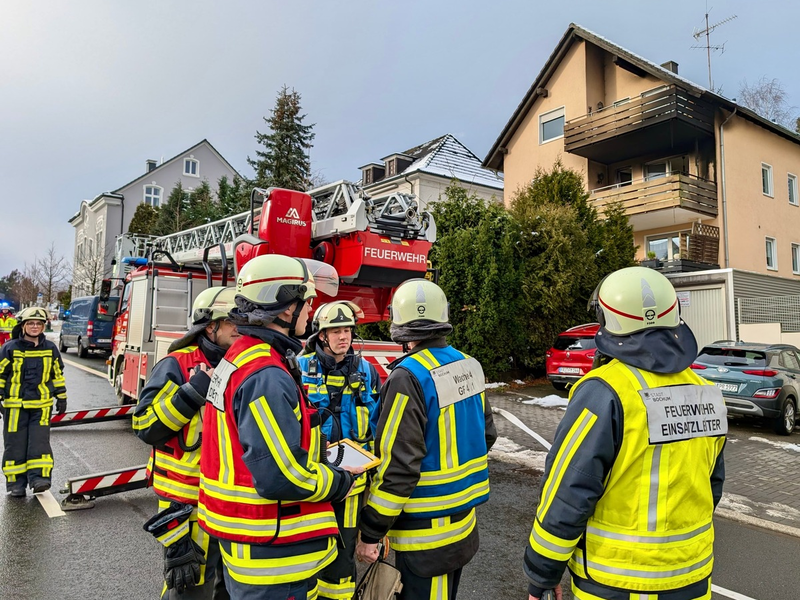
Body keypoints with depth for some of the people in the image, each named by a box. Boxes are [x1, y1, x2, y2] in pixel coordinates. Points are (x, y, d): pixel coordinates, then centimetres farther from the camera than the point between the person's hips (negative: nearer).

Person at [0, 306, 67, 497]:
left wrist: (61, 398, 13)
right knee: (16, 443, 4)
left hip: (42, 405, 1)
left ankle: (38, 477, -3)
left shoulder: (50, 348, 5)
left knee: (39, 441, -6)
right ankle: (16, 482, 13)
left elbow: (58, 375, 13)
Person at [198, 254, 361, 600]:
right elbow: (282, 477, -30)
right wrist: (341, 483, -14)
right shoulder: (267, 376, -26)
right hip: (272, 556, -10)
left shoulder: (239, 357, 7)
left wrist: (324, 460, 6)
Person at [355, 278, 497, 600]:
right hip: (464, 518, 8)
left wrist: (370, 532, -14)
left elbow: (398, 466, -24)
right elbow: (486, 434, 11)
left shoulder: (409, 377, -23)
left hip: (426, 530, -7)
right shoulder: (469, 366, 1)